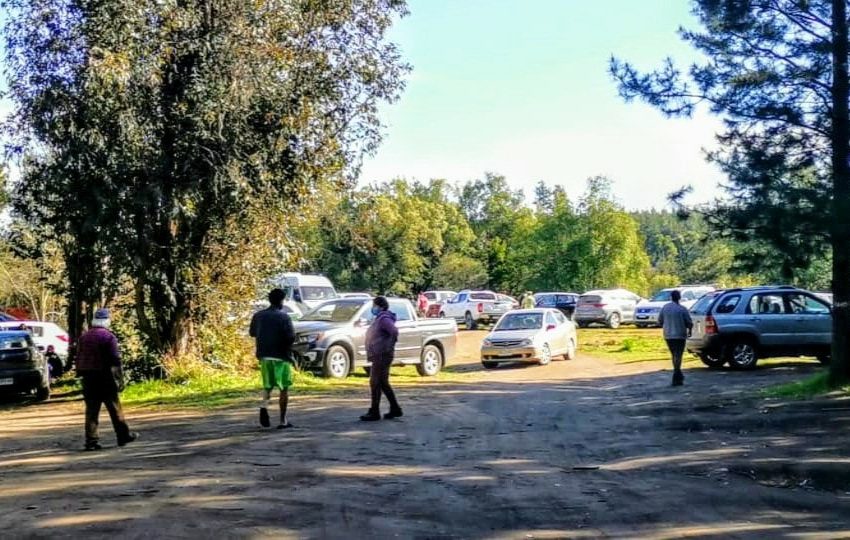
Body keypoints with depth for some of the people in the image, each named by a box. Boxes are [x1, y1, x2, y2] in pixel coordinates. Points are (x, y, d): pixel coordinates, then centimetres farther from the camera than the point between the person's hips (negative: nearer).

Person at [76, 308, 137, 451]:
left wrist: (81, 375, 19)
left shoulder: (83, 337, 11)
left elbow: (78, 359, 15)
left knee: (91, 410, 5)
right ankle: (124, 435, 14)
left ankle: (91, 441, 2)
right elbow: (115, 360, -12)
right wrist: (120, 380, -9)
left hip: (88, 379, 5)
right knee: (115, 408, 5)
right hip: (104, 377, -5)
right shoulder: (108, 337, -9)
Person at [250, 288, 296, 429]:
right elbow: (291, 337, -18)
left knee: (268, 385, 17)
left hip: (264, 356, 4)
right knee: (284, 388, 6)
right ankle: (283, 420, 7)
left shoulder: (258, 315, 4)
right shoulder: (283, 317, -12)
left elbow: (252, 333, 17)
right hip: (281, 356, -4)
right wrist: (286, 342, 3)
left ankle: (264, 404, -12)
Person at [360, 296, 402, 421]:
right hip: (379, 356, 11)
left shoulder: (384, 319, -16)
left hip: (382, 356, -11)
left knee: (375, 383, -7)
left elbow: (394, 332, -30)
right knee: (383, 383, 15)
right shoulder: (379, 318, 16)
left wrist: (389, 347, -23)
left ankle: (374, 412, -2)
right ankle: (395, 409, 22)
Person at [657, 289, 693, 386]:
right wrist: (689, 331, 14)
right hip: (679, 335, -4)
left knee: (674, 355, 17)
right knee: (677, 356, -3)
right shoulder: (682, 309, -11)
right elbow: (689, 323, -7)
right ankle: (676, 379, -7)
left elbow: (660, 321, 6)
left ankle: (678, 375, 26)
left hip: (668, 336, 4)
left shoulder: (665, 307, 0)